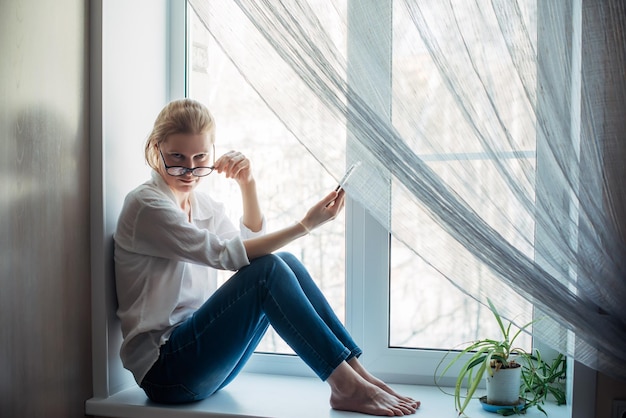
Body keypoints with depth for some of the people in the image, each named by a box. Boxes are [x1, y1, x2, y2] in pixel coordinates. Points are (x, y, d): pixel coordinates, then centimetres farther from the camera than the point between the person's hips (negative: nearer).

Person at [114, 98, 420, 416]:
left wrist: (247, 185, 4)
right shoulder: (146, 205, -14)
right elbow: (226, 254, -22)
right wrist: (305, 225, -26)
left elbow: (250, 244, 17)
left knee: (285, 262, -9)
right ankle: (347, 388, -21)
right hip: (163, 369, -8)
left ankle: (358, 374, -11)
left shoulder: (201, 203, 12)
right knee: (268, 271, -25)